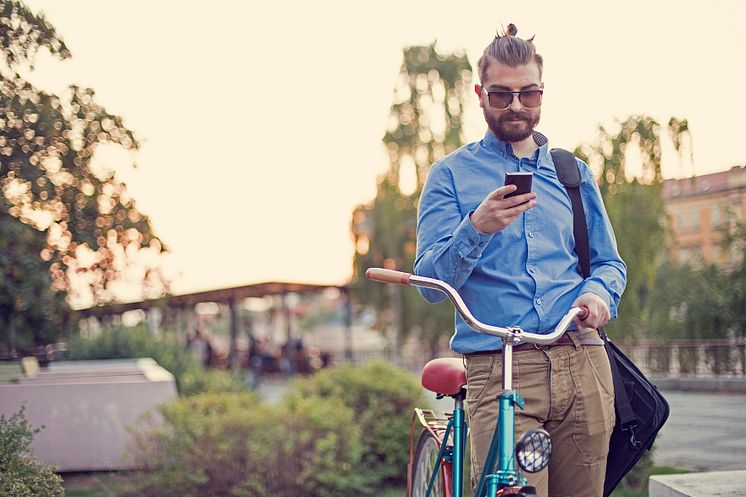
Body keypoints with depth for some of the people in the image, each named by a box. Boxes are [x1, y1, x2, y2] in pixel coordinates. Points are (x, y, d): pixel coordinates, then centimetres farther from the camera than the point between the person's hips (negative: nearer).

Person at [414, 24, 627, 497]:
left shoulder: (573, 173, 19)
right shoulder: (452, 174, 8)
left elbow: (610, 262, 21)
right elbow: (431, 282, -1)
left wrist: (599, 290, -3)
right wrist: (476, 228, -19)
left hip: (583, 365, 3)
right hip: (498, 370, -3)